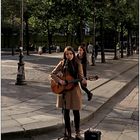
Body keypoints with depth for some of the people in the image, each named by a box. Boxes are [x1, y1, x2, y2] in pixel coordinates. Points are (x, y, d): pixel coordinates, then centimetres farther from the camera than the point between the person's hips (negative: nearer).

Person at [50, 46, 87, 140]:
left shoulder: (78, 64, -2)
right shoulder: (62, 63, -1)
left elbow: (81, 76, -4)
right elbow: (52, 74, 2)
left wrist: (83, 80, -26)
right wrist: (59, 80, -13)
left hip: (74, 90, -1)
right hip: (64, 90, 1)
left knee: (76, 111, 2)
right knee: (66, 111, 9)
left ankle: (77, 132, 18)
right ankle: (68, 132, 23)